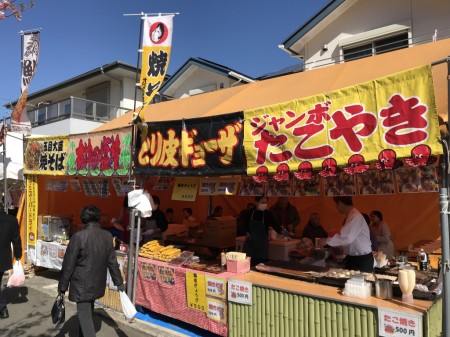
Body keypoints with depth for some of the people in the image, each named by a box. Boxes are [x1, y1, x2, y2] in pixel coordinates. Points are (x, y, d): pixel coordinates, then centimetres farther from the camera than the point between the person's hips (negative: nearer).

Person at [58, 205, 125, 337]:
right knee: (87, 312, 24)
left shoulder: (78, 237, -18)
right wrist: (119, 282, 11)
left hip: (82, 285, -5)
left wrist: (62, 286, -2)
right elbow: (112, 261, 3)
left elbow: (68, 264, -13)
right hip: (97, 283, 5)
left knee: (84, 315, 2)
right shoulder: (107, 236, -4)